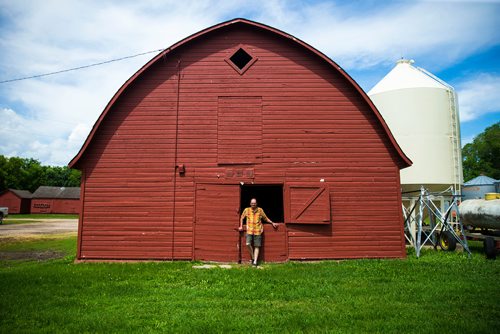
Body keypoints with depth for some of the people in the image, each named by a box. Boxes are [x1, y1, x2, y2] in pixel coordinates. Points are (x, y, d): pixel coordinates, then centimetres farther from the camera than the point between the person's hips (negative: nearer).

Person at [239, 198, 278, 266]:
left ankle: (255, 261, 4)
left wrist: (272, 223, 9)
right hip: (249, 231, 0)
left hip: (258, 231, 0)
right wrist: (241, 226, 12)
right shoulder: (247, 210, 2)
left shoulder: (260, 210, 3)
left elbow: (265, 218, 14)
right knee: (248, 244, -16)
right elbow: (242, 218, 17)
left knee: (257, 246, -1)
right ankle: (253, 257, 6)